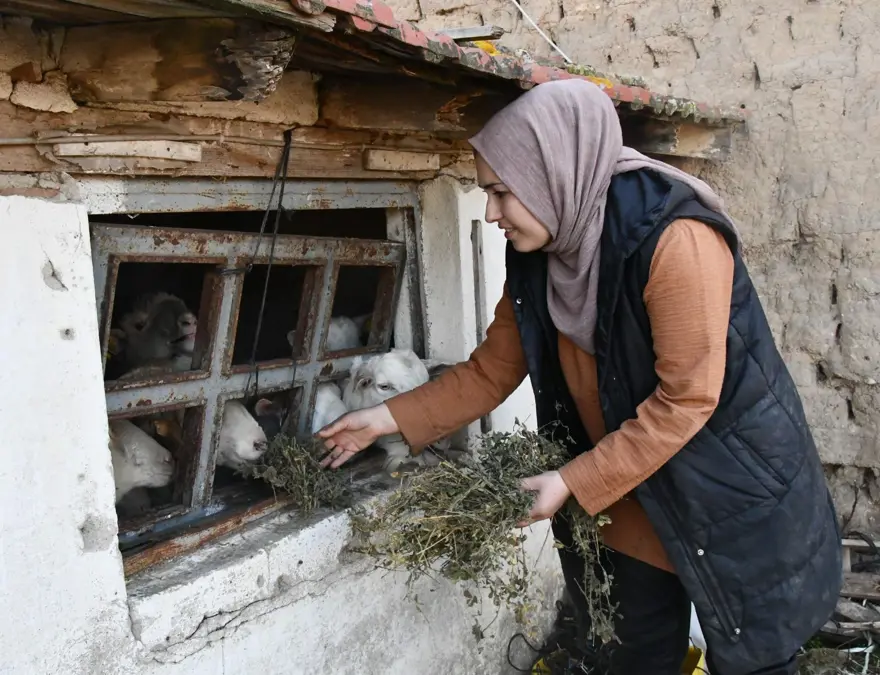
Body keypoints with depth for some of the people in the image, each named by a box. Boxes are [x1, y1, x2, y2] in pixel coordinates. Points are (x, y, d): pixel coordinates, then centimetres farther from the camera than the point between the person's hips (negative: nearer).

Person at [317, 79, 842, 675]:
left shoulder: (676, 240, -27)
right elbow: (490, 372, 3)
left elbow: (684, 400, -26)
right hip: (633, 492, 6)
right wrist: (390, 418, -3)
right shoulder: (538, 260, -5)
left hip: (733, 485, -6)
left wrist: (574, 481, -23)